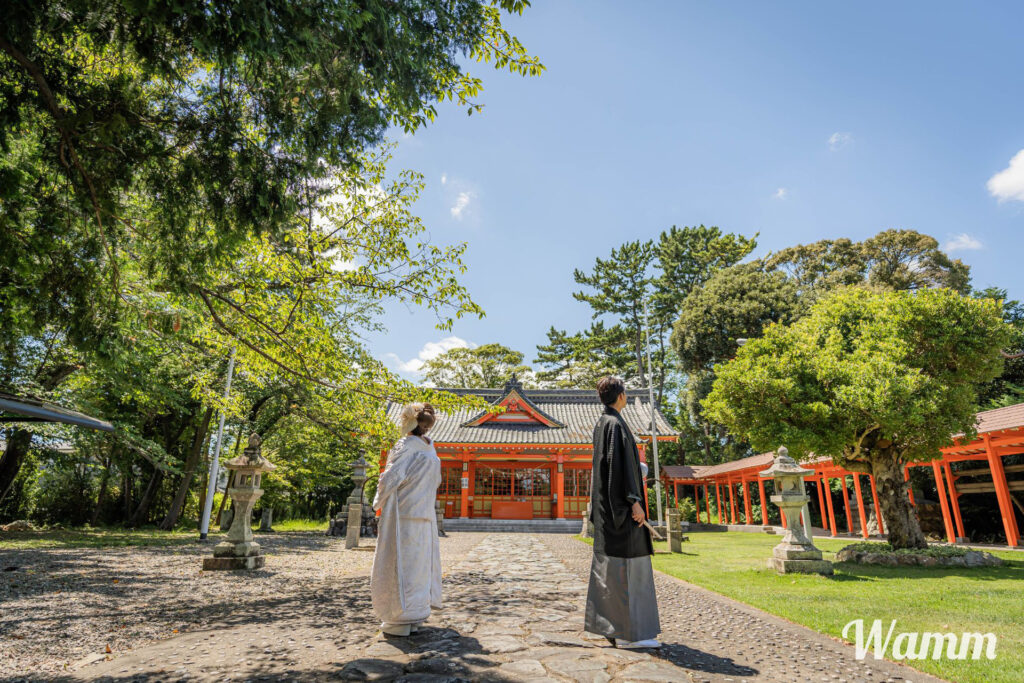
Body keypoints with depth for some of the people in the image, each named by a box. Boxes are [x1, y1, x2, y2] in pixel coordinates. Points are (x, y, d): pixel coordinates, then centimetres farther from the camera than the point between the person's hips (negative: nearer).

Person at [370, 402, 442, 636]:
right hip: (425, 516, 7)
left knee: (399, 566, 2)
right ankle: (416, 616, 24)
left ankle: (401, 621, 8)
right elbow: (436, 481, 17)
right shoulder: (430, 449, 9)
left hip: (402, 516, -7)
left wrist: (378, 502, -4)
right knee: (419, 564, 14)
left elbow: (390, 478, -20)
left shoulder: (406, 446, -13)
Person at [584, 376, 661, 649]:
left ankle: (605, 622, 23)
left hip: (606, 505, 10)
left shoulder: (601, 423, 15)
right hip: (619, 504, -10)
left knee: (607, 563, 14)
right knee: (625, 565, -7)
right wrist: (634, 501, -22)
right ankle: (629, 633, -2)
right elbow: (622, 463, -22)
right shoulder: (615, 424, -15)